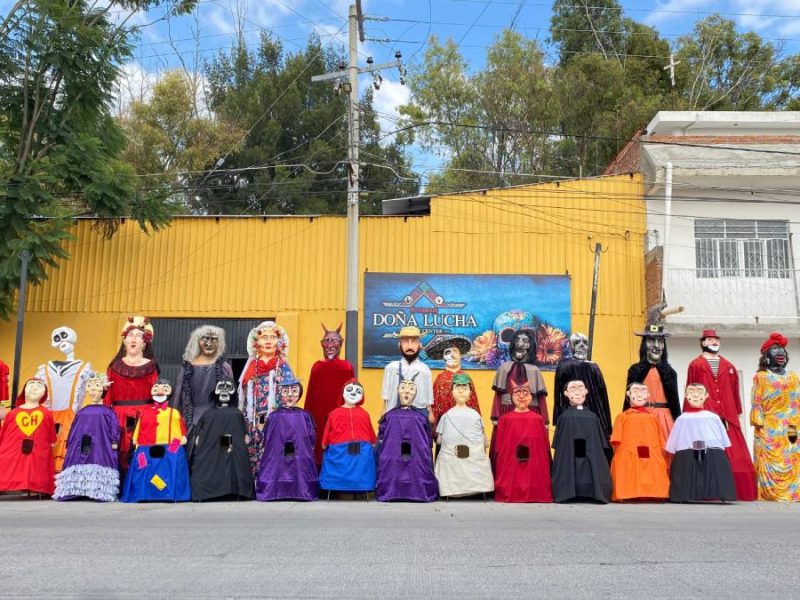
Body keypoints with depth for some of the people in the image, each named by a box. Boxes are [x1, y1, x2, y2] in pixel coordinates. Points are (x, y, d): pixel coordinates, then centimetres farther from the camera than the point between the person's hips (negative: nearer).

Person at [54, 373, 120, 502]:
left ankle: (100, 492, -12)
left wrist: (114, 442, -9)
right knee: (78, 466, 0)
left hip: (101, 446, -4)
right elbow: (74, 431, 16)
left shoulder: (107, 412, 3)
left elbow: (114, 428, -2)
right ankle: (76, 491, 5)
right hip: (82, 446, 4)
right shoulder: (82, 412, 14)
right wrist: (70, 444, 13)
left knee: (99, 466, -13)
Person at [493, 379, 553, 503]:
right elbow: (500, 446, 4)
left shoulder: (538, 419, 0)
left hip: (534, 463, 0)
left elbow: (544, 446, 3)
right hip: (510, 464, 0)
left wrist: (544, 464, 1)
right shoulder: (505, 419, 0)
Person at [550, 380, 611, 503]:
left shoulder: (592, 416, 8)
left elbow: (599, 443, 11)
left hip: (590, 458, 2)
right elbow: (559, 444, 3)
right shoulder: (564, 417, 2)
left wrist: (598, 457, 5)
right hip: (569, 459, -2)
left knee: (589, 475, -4)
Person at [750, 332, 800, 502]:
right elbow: (756, 402, 0)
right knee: (770, 462, -6)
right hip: (769, 429, -3)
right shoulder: (760, 377, 6)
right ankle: (770, 493, -5)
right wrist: (759, 425, -11)